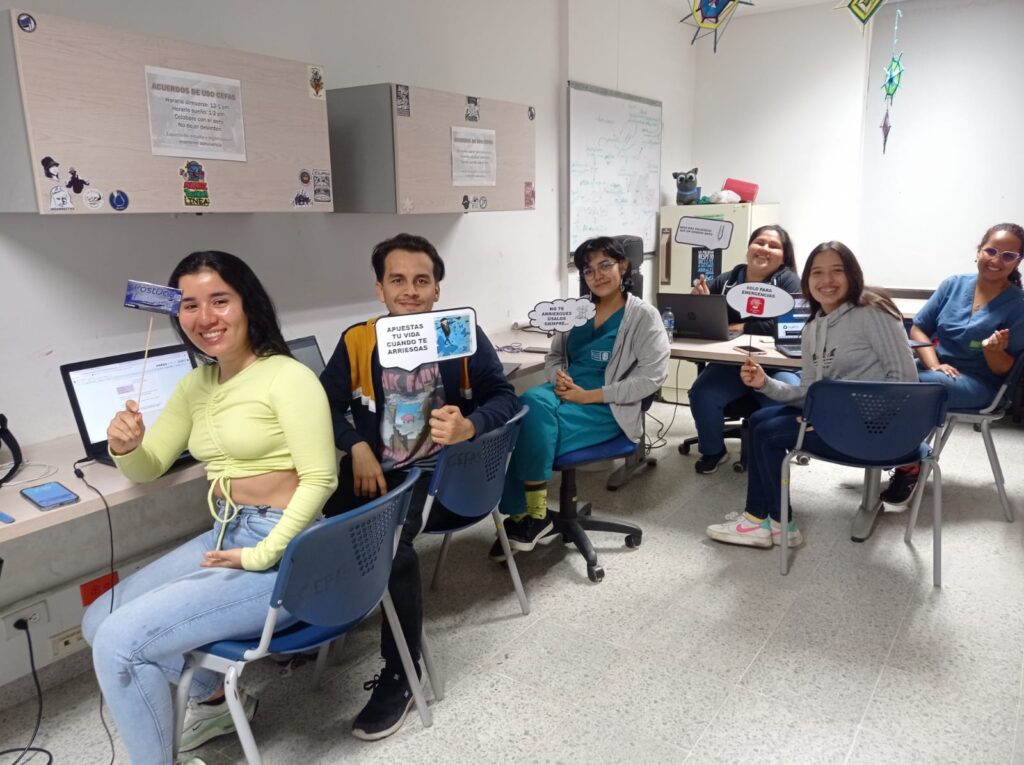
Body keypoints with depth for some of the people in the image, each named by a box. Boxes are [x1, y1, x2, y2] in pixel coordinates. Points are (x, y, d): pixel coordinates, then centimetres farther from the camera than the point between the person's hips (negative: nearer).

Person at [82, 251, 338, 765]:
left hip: (282, 553, -8)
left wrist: (262, 555, -22)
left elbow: (319, 479, -19)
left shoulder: (287, 377, -14)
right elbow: (149, 468, 15)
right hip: (223, 537, 9)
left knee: (119, 642, -15)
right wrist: (125, 447, -7)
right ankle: (216, 697, 30)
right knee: (98, 621, 13)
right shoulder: (196, 384, 10)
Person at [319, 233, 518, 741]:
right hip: (376, 471, 3)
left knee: (392, 543, -28)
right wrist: (357, 447, -12)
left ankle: (399, 678, -7)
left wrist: (470, 426, -25)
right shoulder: (357, 341, 4)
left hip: (441, 474, -3)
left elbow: (504, 396, -4)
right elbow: (326, 405, 7)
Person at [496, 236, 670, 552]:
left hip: (608, 408, -5)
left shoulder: (644, 316, -1)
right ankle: (523, 513, -22)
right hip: (566, 392, 5)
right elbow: (554, 355, 22)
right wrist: (558, 377, -4)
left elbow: (651, 377, -10)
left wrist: (590, 396, -16)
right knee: (530, 402, -31)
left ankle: (530, 514, -14)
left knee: (532, 422, -30)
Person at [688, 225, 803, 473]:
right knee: (702, 394, -24)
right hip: (730, 364, 2)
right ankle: (713, 451, 4)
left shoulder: (788, 281, -1)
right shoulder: (724, 282, 7)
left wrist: (740, 328, -17)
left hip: (775, 366, -2)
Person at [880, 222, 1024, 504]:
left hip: (977, 382, -4)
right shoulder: (953, 284, 3)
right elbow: (918, 329, 3)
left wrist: (994, 351, -29)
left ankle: (909, 465, -12)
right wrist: (935, 364, -13)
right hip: (933, 365, 4)